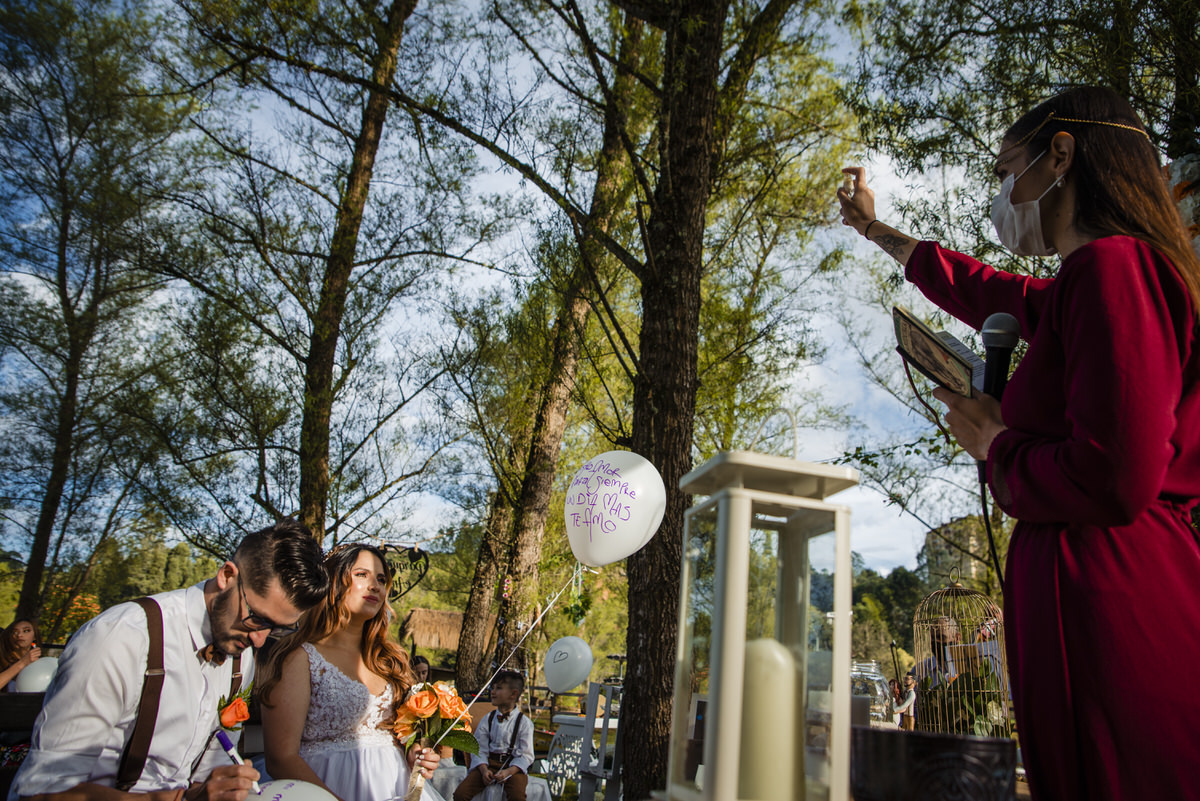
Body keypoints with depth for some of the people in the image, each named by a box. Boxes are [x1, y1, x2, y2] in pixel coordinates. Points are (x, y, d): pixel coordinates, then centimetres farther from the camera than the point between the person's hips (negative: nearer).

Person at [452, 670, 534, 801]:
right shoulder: (487, 719, 9)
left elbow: (526, 755, -4)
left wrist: (508, 771, -20)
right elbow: (480, 749, 4)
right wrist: (484, 770, -15)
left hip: (513, 766, -2)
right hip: (488, 764, 3)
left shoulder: (524, 723, 0)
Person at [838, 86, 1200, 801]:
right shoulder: (1077, 293, 17)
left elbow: (1112, 480, -23)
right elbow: (978, 289, 35)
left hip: (1107, 601, -9)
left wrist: (993, 441, -4)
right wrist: (874, 228, 48)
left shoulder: (1110, 265, -13)